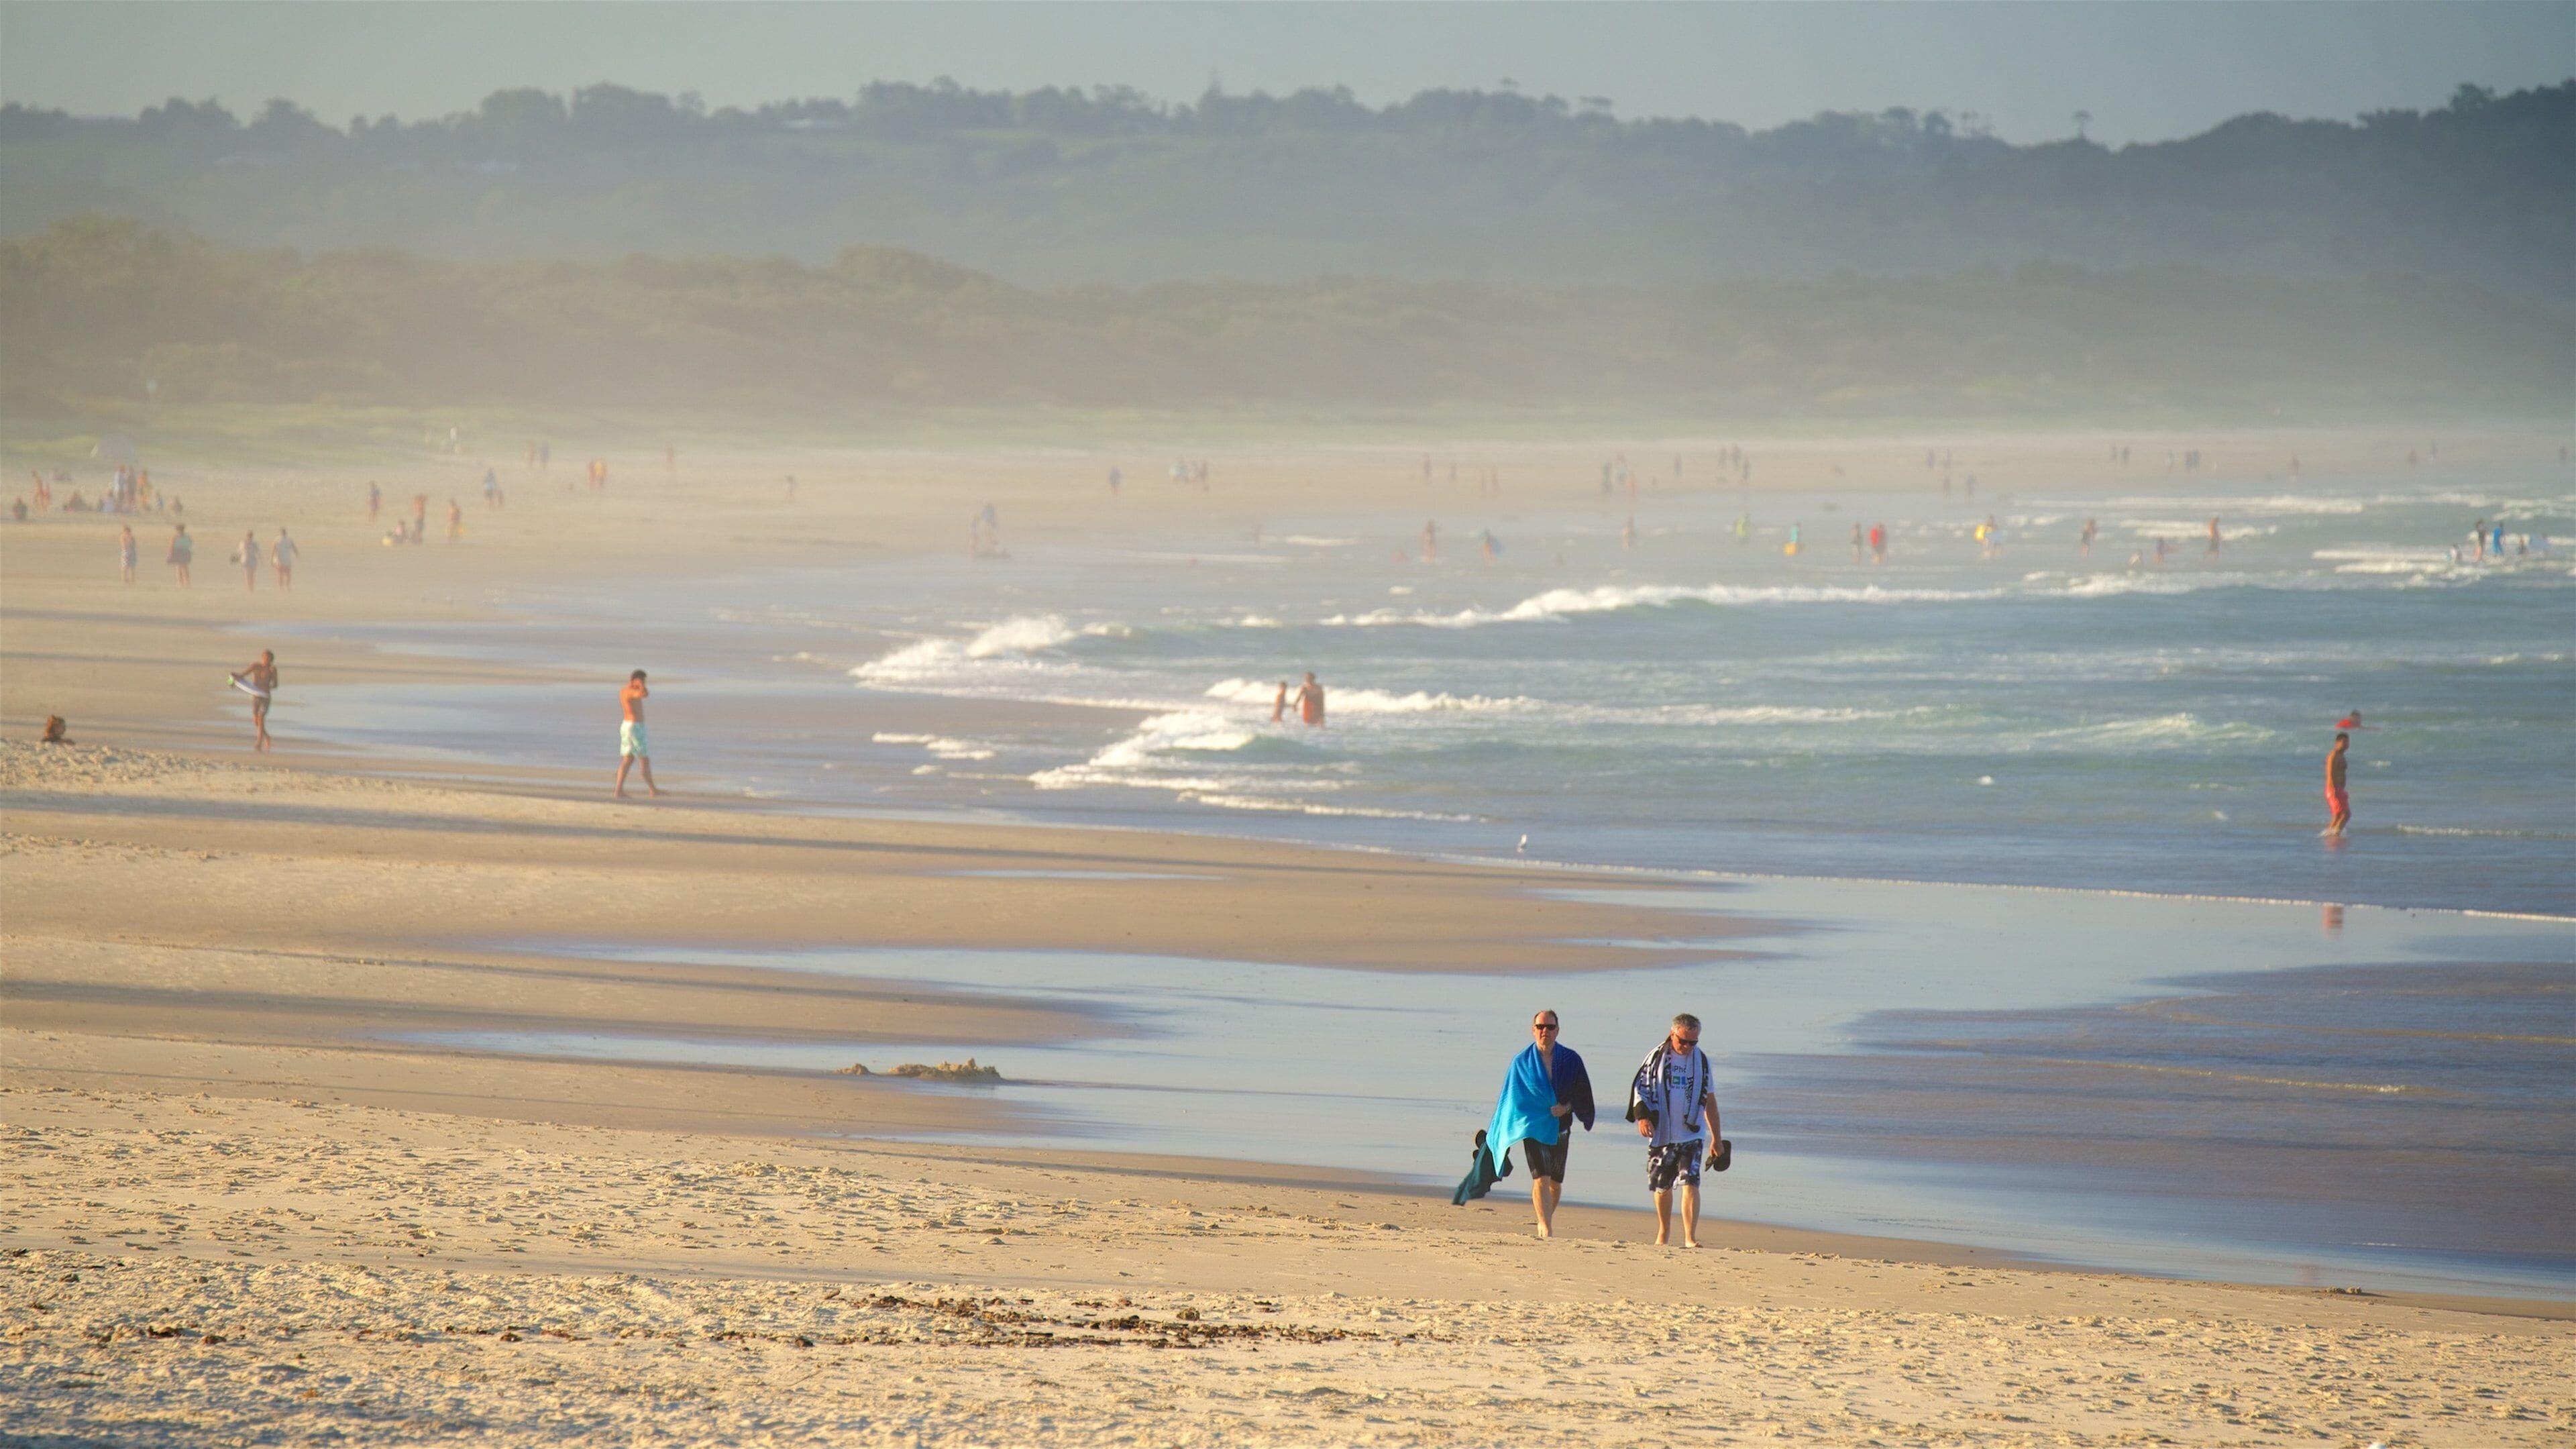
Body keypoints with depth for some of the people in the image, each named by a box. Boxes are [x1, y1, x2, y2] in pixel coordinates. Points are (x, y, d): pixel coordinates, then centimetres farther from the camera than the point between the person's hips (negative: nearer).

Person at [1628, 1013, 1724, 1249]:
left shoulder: (1701, 1060, 6)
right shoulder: (1657, 1057, 0)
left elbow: (1709, 1100, 13)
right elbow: (1640, 1087, 0)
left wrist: (1717, 1138, 15)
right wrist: (1642, 1116, -19)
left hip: (1691, 1135, 0)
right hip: (1662, 1133, 0)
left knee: (1690, 1183, -15)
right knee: (1661, 1186, 11)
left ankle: (1690, 1237, -19)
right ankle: (1663, 1233, 31)